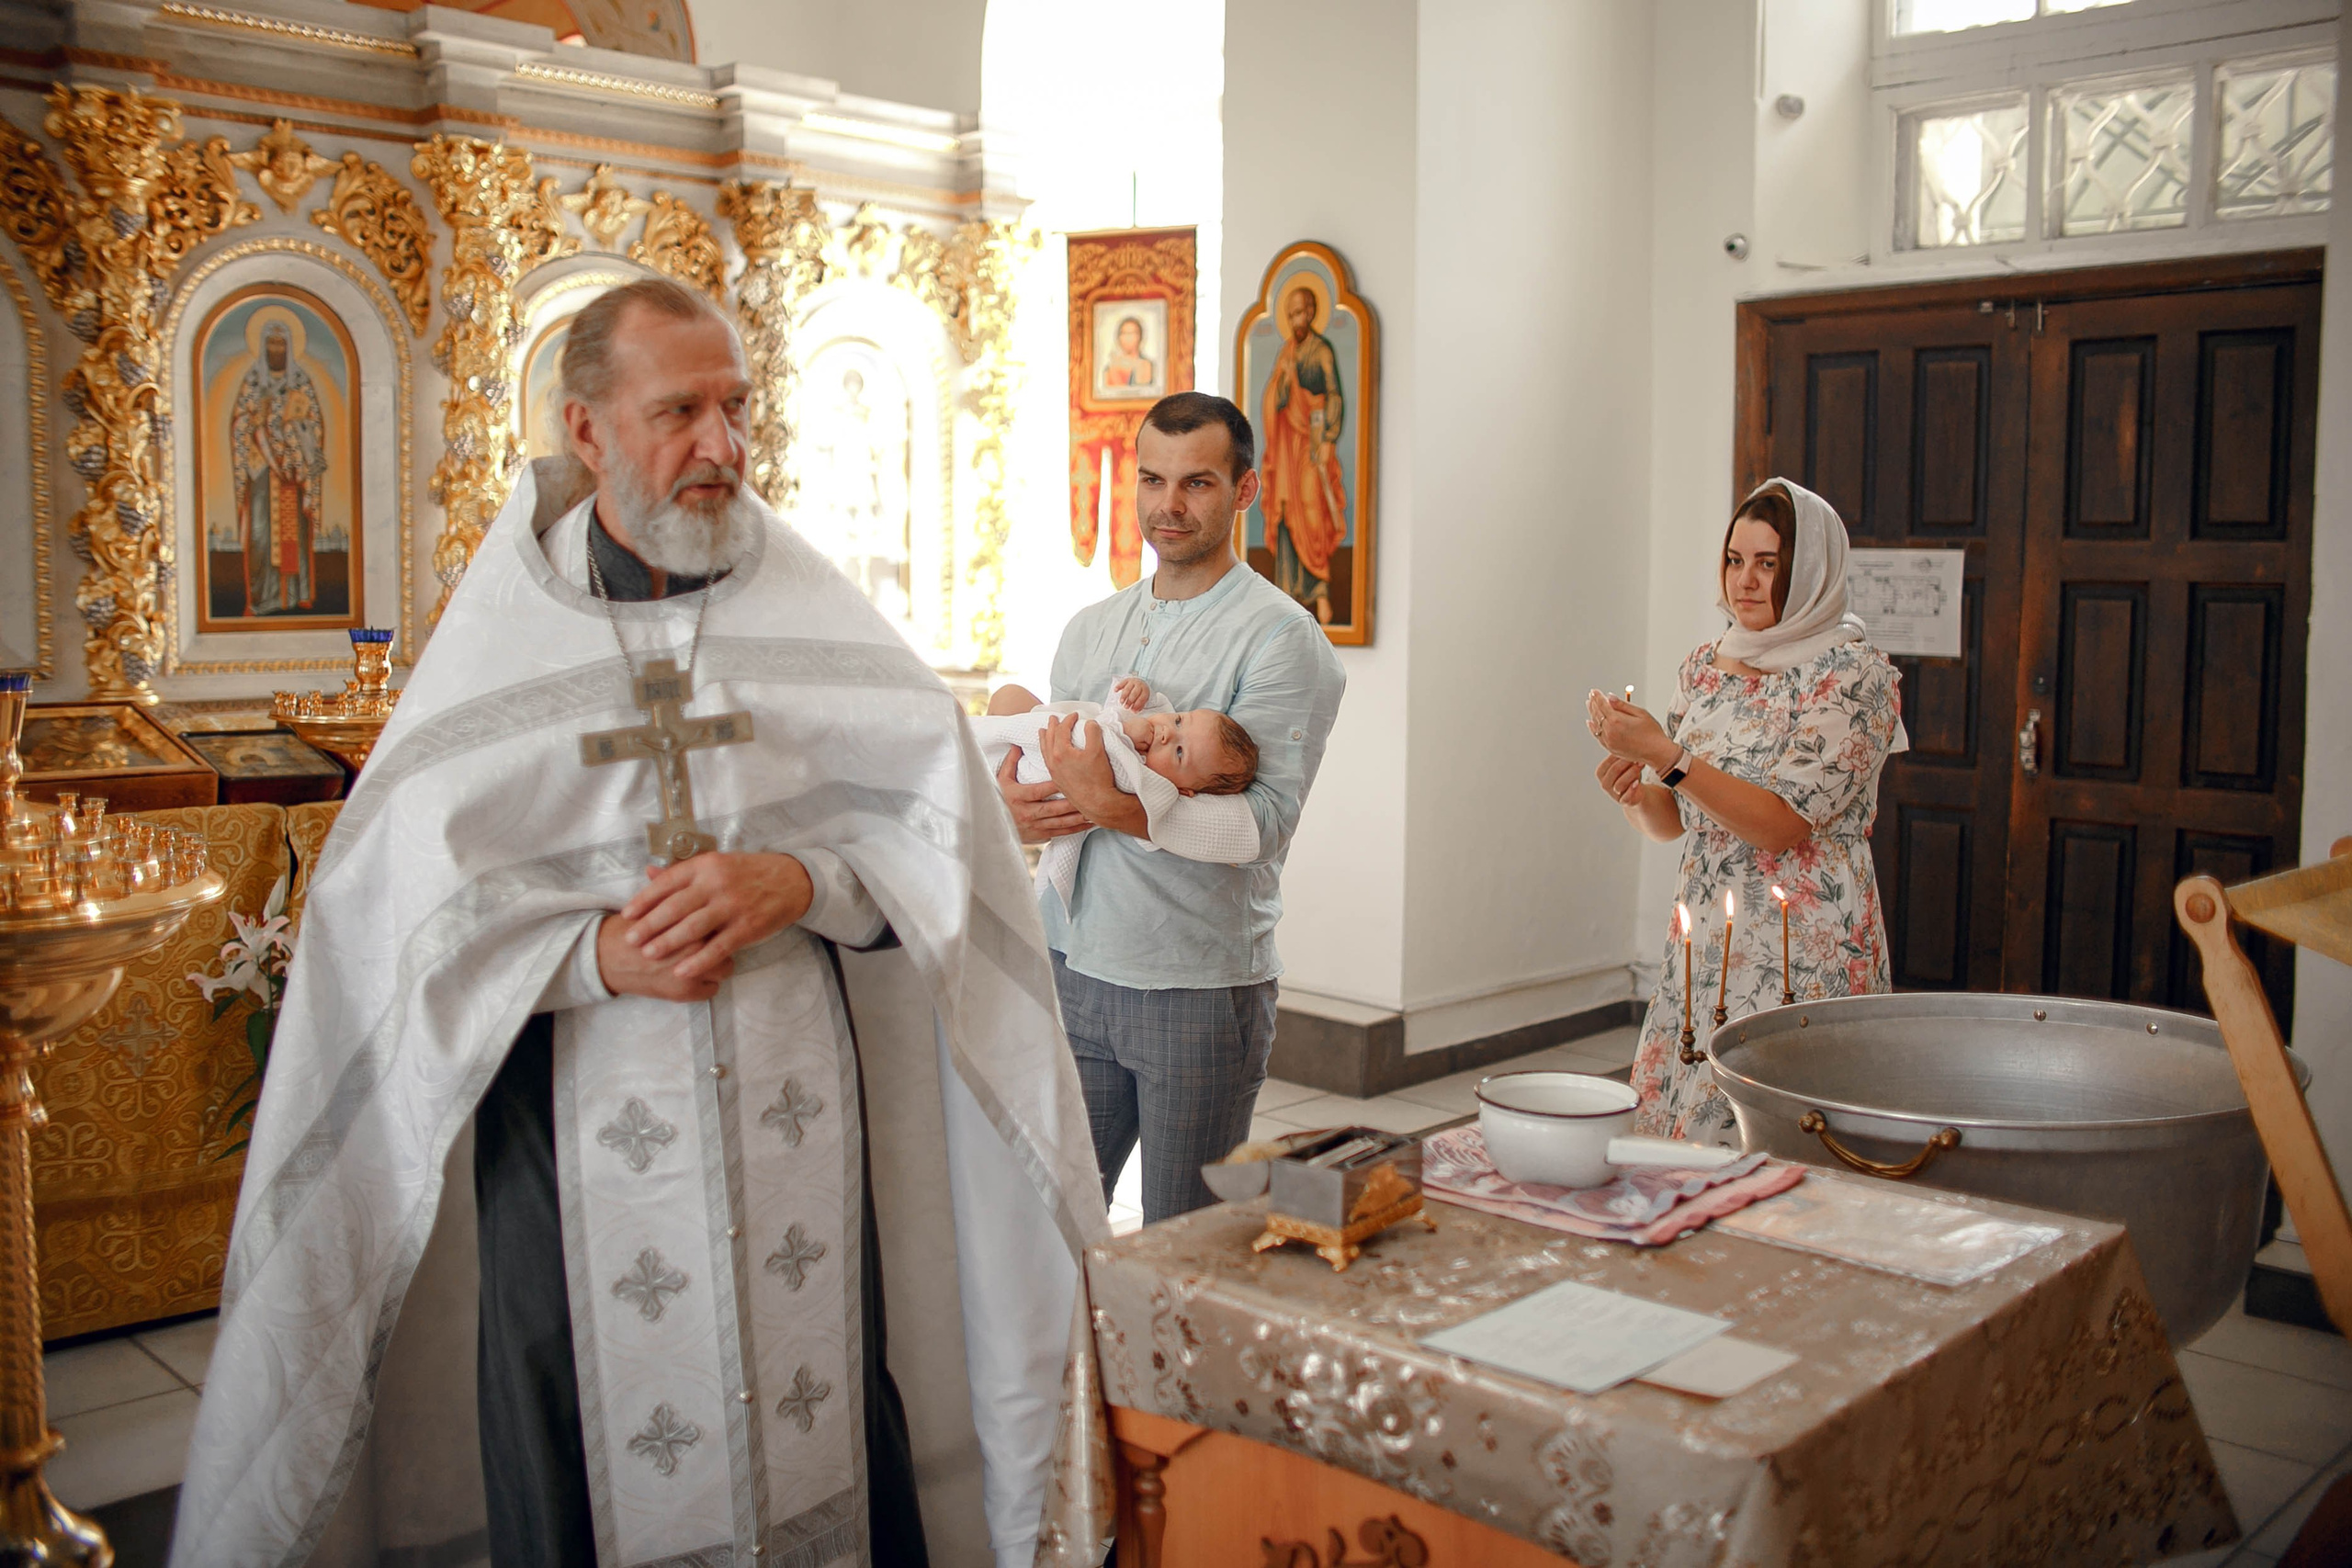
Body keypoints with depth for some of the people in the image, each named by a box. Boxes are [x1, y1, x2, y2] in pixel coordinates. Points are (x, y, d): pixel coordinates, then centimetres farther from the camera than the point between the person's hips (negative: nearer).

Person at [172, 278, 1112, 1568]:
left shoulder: (813, 614, 2)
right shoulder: (498, 638, 0)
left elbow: (939, 829, -3)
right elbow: (406, 901, -5)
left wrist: (795, 881, -20)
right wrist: (598, 953, -19)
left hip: (798, 1112, 1)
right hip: (582, 1127, -1)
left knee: (823, 1421, 10)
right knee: (587, 1461, 9)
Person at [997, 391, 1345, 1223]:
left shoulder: (1281, 638, -7)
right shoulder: (1089, 629, 15)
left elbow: (1267, 818, -17)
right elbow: (1049, 765, 20)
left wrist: (1114, 808, -29)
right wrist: (1016, 805, -4)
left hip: (1199, 987, -5)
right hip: (1071, 967, 5)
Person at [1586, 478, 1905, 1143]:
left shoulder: (1854, 674, -8)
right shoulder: (1705, 665, 10)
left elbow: (1782, 824, -17)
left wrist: (1662, 753, -22)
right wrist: (1634, 793, -8)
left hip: (1806, 953, -6)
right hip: (1704, 938, 6)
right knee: (1669, 1126, 6)